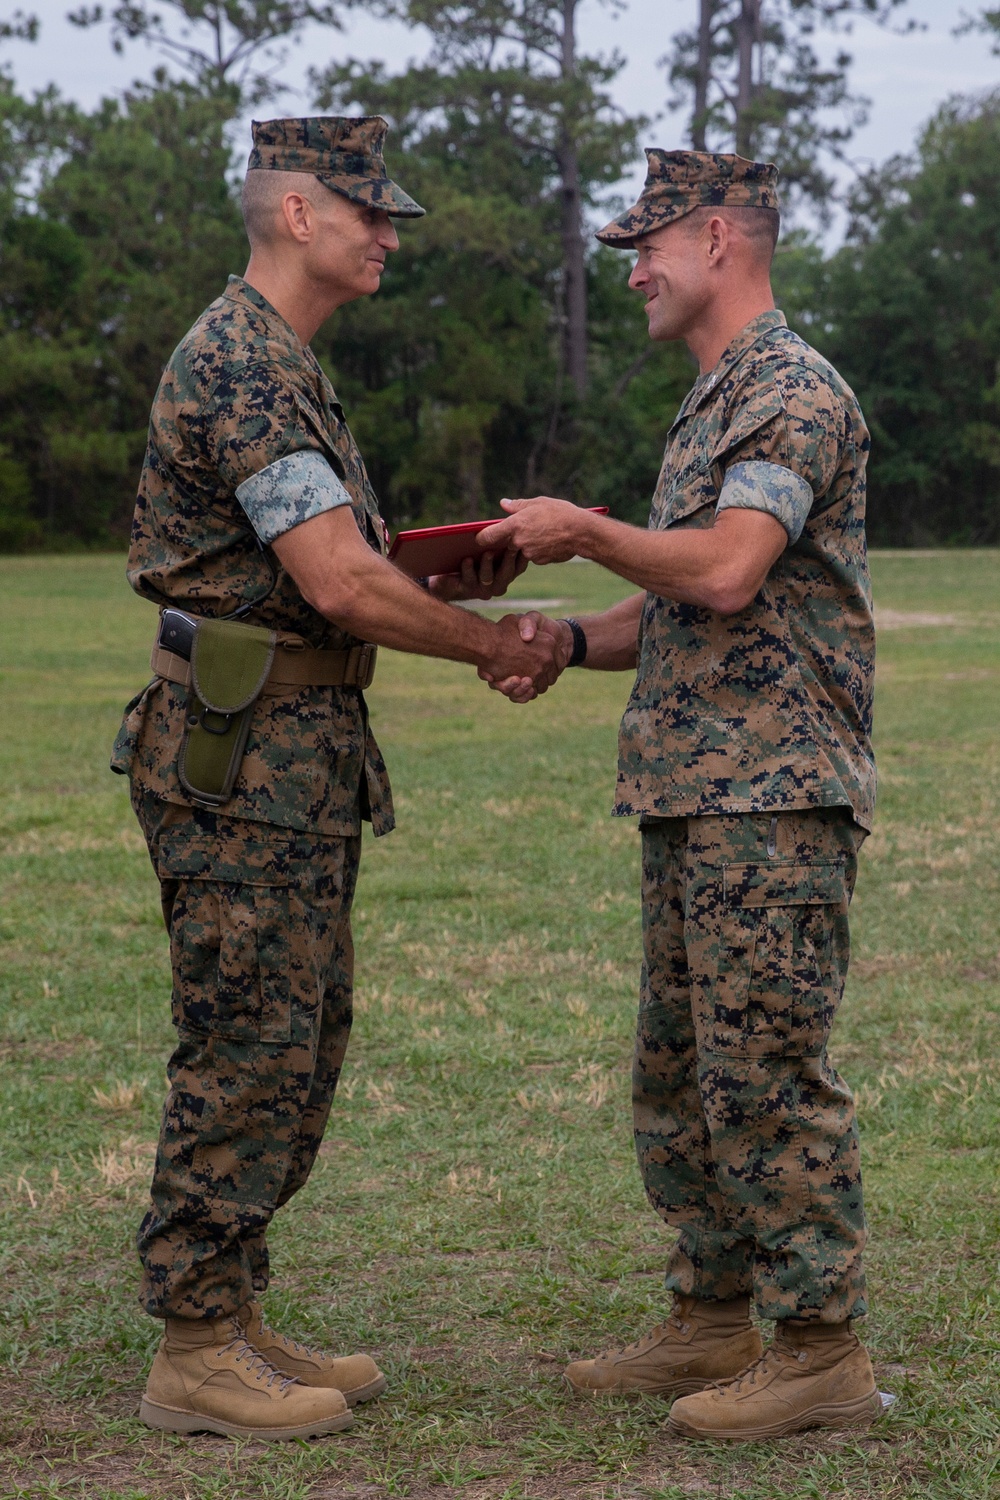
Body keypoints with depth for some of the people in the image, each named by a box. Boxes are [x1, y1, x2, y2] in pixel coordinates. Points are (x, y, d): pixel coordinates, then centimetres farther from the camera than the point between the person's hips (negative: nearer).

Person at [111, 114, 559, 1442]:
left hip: (297, 754, 10)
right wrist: (494, 647, -9)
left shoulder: (282, 367, 19)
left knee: (296, 1047, 13)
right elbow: (343, 586, -22)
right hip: (242, 753, -10)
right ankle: (194, 1356, 4)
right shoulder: (241, 365, -16)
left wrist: (456, 579, 7)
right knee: (246, 1054, -5)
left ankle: (232, 1321, 22)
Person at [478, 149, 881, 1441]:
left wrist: (584, 533, -12)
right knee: (679, 1071, 13)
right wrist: (568, 641, 7)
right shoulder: (713, 404, 21)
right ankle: (712, 1323, 23)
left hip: (773, 793, -10)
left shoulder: (793, 393, -10)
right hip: (694, 795, 10)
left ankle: (820, 1348, 1)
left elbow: (726, 572, -24)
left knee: (766, 1070, -7)